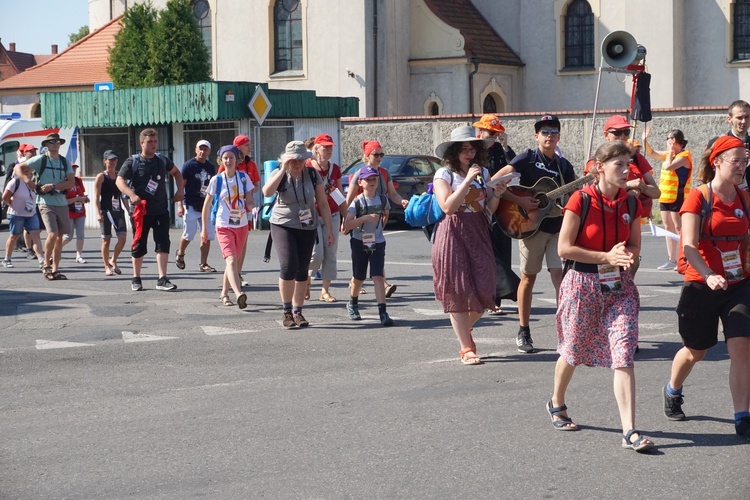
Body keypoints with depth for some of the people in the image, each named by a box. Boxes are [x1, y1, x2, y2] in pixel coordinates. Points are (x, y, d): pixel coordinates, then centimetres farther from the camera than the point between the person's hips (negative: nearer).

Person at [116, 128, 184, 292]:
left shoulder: (162, 160, 7)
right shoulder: (132, 162, -5)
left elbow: (176, 172, 26)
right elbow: (119, 181, -12)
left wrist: (180, 190, 12)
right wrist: (132, 195, -29)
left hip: (161, 210, 3)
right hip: (141, 211, -3)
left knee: (163, 243, -7)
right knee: (139, 245, 6)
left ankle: (162, 279, -6)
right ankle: (136, 279, 21)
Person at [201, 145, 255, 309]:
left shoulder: (244, 177, 2)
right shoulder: (216, 180, -3)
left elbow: (249, 201, 7)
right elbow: (206, 205, 4)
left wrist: (252, 206, -17)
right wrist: (204, 228, 4)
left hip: (241, 226, 4)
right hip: (224, 226, -3)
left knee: (232, 261, 14)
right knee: (231, 260, -20)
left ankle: (224, 294, 30)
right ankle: (239, 295, -37)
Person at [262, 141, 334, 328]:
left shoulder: (312, 174, -1)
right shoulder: (279, 174, -7)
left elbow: (323, 203, 4)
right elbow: (267, 192, -28)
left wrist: (329, 228, 0)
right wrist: (283, 170, -27)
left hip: (307, 228, 3)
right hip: (283, 226, -3)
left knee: (302, 270, 5)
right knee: (288, 266, -17)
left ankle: (297, 312, 16)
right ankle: (287, 311, -3)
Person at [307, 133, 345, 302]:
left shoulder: (335, 169, 8)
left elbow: (341, 194, 15)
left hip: (332, 215, 4)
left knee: (330, 254, 0)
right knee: (316, 253, -12)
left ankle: (325, 290, 8)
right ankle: (306, 281, 15)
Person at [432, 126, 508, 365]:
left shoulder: (483, 173, 12)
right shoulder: (444, 174, -3)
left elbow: (490, 208, 12)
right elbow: (448, 206, -15)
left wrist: (496, 194, -8)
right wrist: (467, 181, -17)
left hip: (479, 233, 4)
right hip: (453, 234, -4)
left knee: (484, 289, -1)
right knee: (458, 291, -4)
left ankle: (464, 330, 29)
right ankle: (466, 348, 4)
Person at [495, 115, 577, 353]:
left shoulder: (564, 165, 11)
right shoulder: (528, 158, -2)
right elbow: (495, 181, -11)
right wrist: (519, 201, -19)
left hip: (558, 227, 3)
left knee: (559, 274, -8)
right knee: (528, 277, 6)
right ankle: (523, 332, 16)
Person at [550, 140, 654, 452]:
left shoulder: (630, 203, 2)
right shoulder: (581, 200, -12)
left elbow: (634, 246, 10)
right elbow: (564, 248, -14)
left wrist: (624, 255, -14)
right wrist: (607, 256, -18)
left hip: (619, 286, 3)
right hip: (583, 284, -3)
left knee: (624, 355, -9)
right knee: (573, 352, 13)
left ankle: (630, 431, -12)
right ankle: (556, 404, 41)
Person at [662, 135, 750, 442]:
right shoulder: (698, 198, -11)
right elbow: (689, 247, -19)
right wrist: (709, 276, -33)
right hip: (701, 287, -3)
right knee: (695, 351, 13)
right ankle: (672, 392, 43)